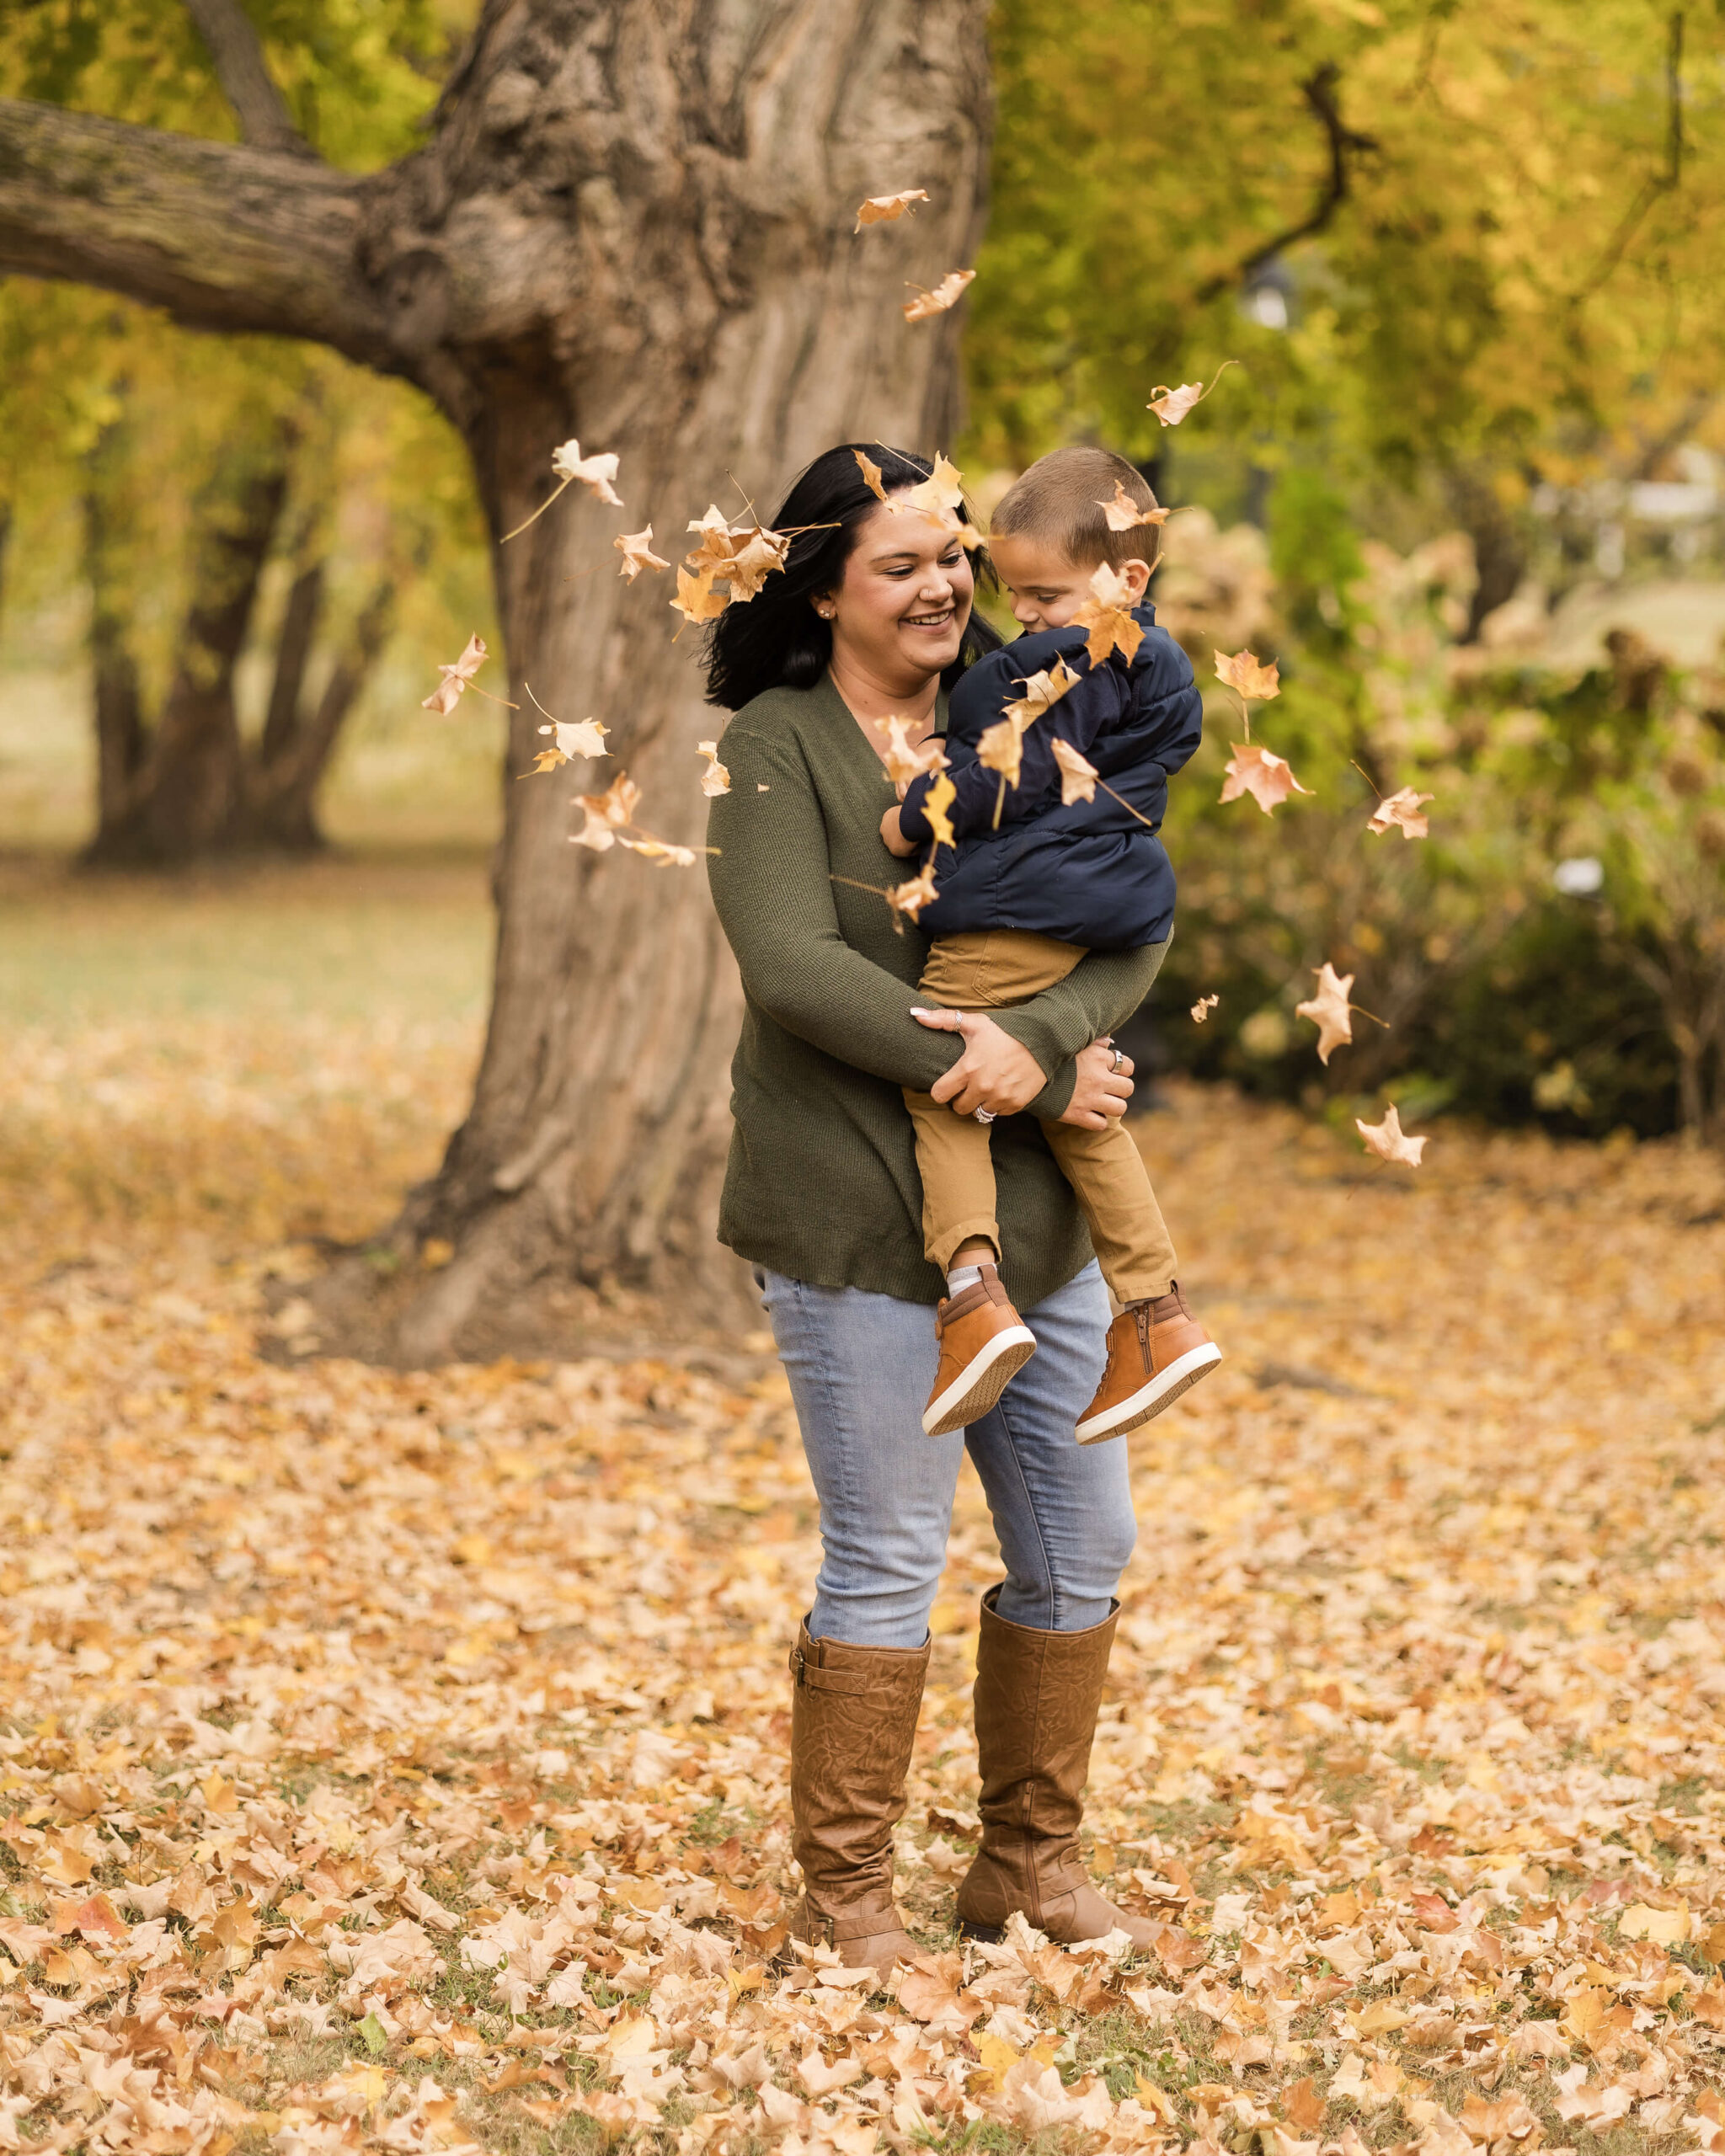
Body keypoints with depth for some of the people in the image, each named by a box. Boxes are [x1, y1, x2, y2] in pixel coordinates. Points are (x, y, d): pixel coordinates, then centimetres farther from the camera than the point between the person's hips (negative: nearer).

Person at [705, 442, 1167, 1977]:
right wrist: (1021, 1078, -22)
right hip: (856, 1219, -6)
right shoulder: (778, 749, -5)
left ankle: (1033, 1863, 27)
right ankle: (845, 1896, 12)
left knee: (1082, 1549, 11)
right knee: (886, 1561, -1)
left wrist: (1038, 1038, -22)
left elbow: (1129, 933, 0)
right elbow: (794, 970, -18)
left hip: (1033, 1217, 6)